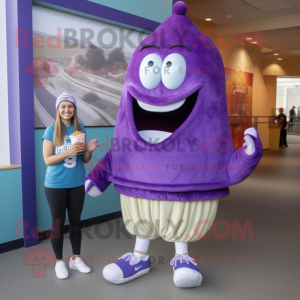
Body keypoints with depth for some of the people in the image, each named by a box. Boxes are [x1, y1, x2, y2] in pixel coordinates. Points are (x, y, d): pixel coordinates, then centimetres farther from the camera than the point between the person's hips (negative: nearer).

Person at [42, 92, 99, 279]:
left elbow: (84, 160, 6)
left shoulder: (80, 129, 2)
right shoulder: (51, 130, -7)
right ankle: (59, 261, 22)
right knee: (58, 223, 7)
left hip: (77, 184, 3)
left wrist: (89, 150, -15)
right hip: (56, 185, -3)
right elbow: (47, 159, -10)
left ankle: (76, 258, 27)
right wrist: (67, 153, -24)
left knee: (76, 221, 12)